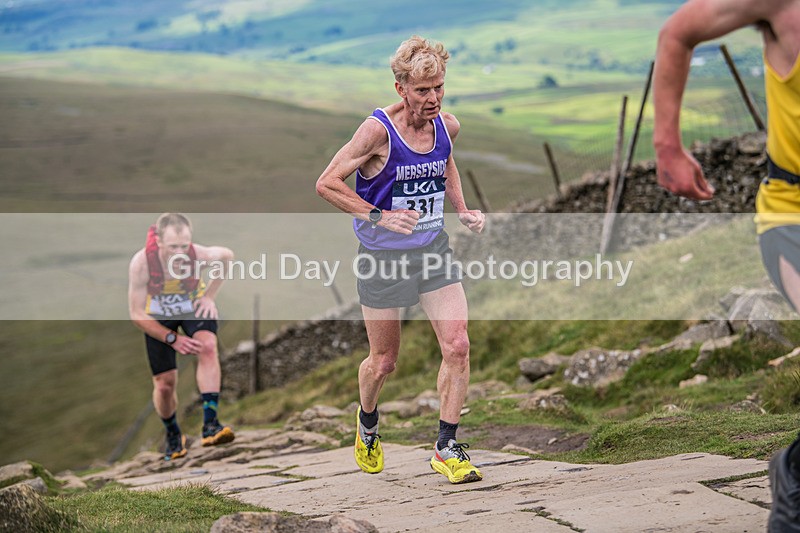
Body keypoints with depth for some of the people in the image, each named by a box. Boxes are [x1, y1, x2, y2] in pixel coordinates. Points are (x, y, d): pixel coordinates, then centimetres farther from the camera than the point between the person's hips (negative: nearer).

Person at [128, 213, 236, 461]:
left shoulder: (200, 255, -33)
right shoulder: (141, 262, -35)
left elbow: (227, 256, -6)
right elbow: (137, 314, -24)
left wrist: (210, 295, -10)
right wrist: (172, 339, -27)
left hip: (193, 306, 0)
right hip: (158, 315, 0)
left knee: (207, 347, -30)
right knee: (164, 383, 0)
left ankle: (210, 423, -33)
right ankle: (173, 435, 29)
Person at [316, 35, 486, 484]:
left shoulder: (448, 126, -2)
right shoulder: (378, 131, -20)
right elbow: (327, 183, -18)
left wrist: (462, 210, 9)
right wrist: (380, 217, -26)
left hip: (434, 249, 4)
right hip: (383, 257, -4)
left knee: (458, 347, -10)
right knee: (384, 361, 9)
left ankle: (447, 447, 2)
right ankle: (367, 421, 41)